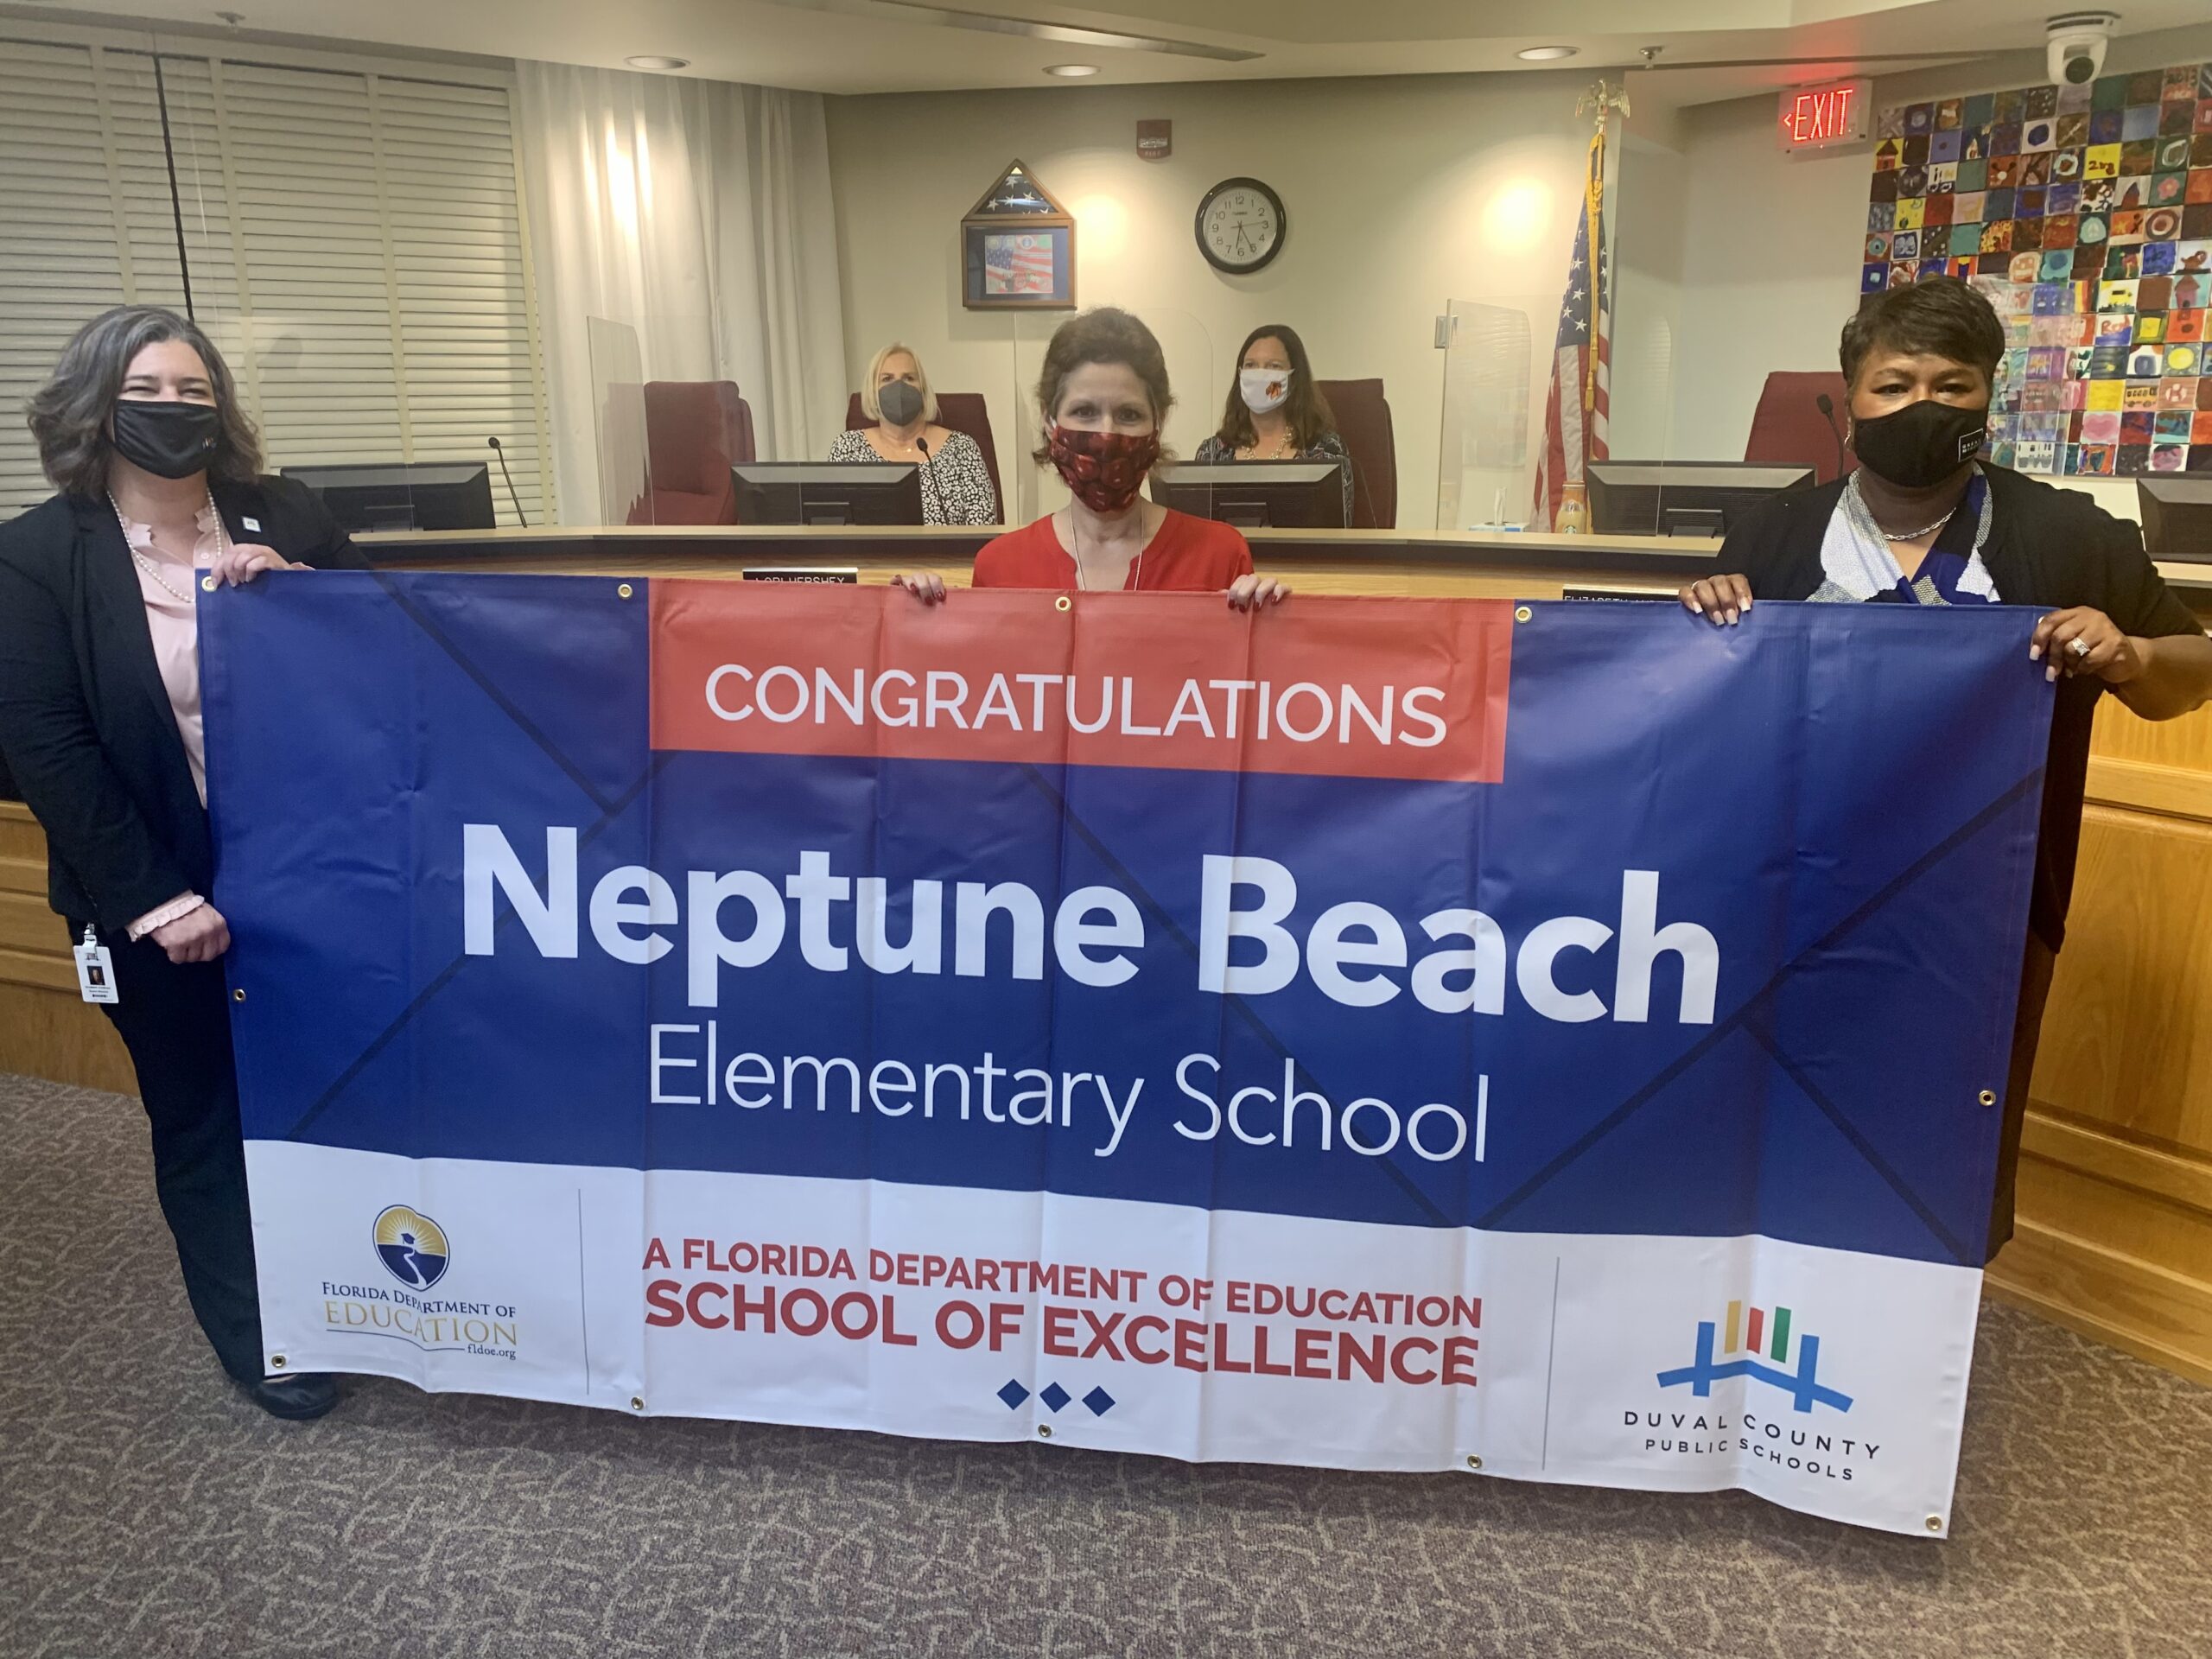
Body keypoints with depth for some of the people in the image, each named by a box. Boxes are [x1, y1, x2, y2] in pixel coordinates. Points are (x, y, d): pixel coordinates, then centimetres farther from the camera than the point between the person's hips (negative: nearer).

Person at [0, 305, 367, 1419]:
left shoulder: (281, 520, 2)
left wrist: (300, 587, -16)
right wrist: (153, 899, -15)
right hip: (159, 894, -2)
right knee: (200, 1118, 11)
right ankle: (252, 1337, 30)